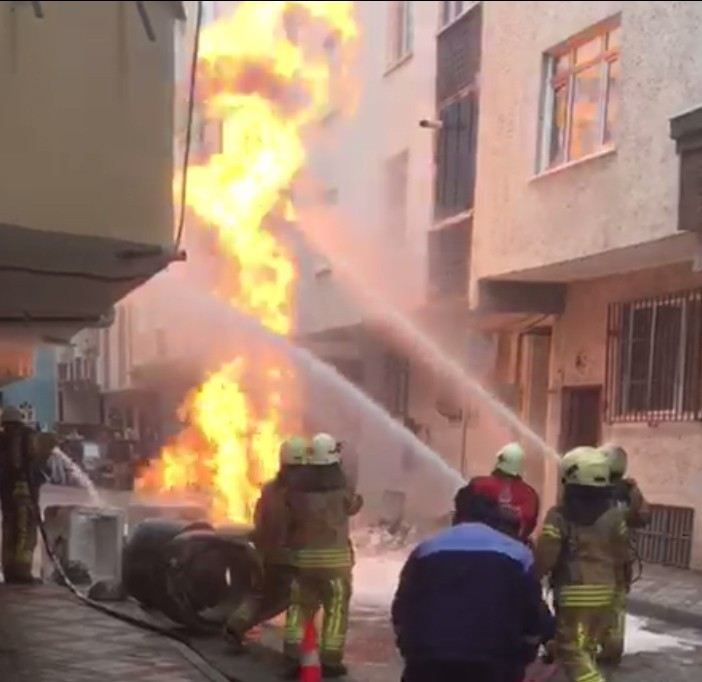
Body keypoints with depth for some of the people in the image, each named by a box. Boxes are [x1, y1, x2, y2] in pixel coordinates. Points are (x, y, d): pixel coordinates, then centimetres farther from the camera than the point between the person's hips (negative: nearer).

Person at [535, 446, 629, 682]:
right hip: (603, 592, 6)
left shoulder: (559, 515, -14)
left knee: (572, 650, -2)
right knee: (588, 646, 20)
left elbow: (545, 557, -13)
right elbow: (621, 557, 10)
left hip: (573, 592, -6)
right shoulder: (614, 515, 2)